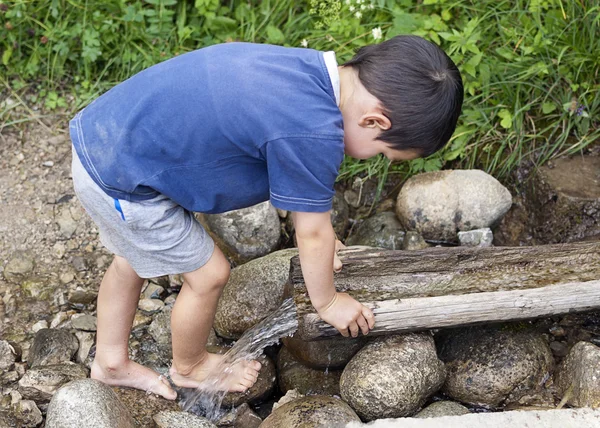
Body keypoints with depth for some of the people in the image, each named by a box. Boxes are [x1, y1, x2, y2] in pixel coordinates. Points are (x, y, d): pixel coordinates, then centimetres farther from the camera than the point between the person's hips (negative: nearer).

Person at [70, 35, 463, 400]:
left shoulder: (306, 69, 0)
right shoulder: (313, 132, -27)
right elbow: (313, 233, -11)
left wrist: (320, 240, 26)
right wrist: (327, 302, 6)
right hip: (122, 180, -9)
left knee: (134, 258, 27)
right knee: (209, 274, 9)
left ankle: (111, 361, 47)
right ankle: (189, 367, 36)